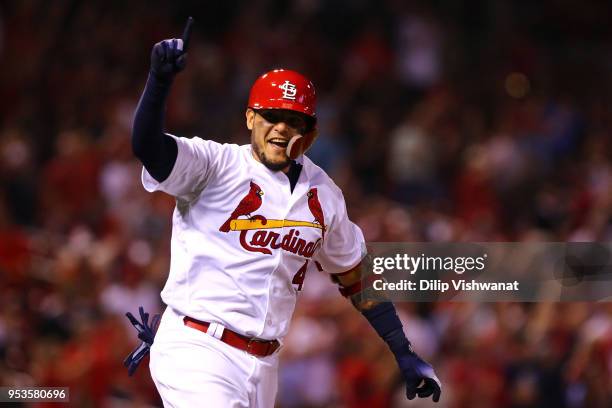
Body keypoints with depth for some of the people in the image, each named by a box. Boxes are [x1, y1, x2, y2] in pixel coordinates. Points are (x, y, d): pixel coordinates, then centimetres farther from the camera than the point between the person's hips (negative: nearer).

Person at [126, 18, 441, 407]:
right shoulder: (215, 166, -6)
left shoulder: (324, 196, 11)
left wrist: (405, 355, 18)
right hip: (197, 350, -6)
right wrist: (160, 79, -40)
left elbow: (354, 275, 21)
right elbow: (148, 146, -23)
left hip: (263, 365, 6)